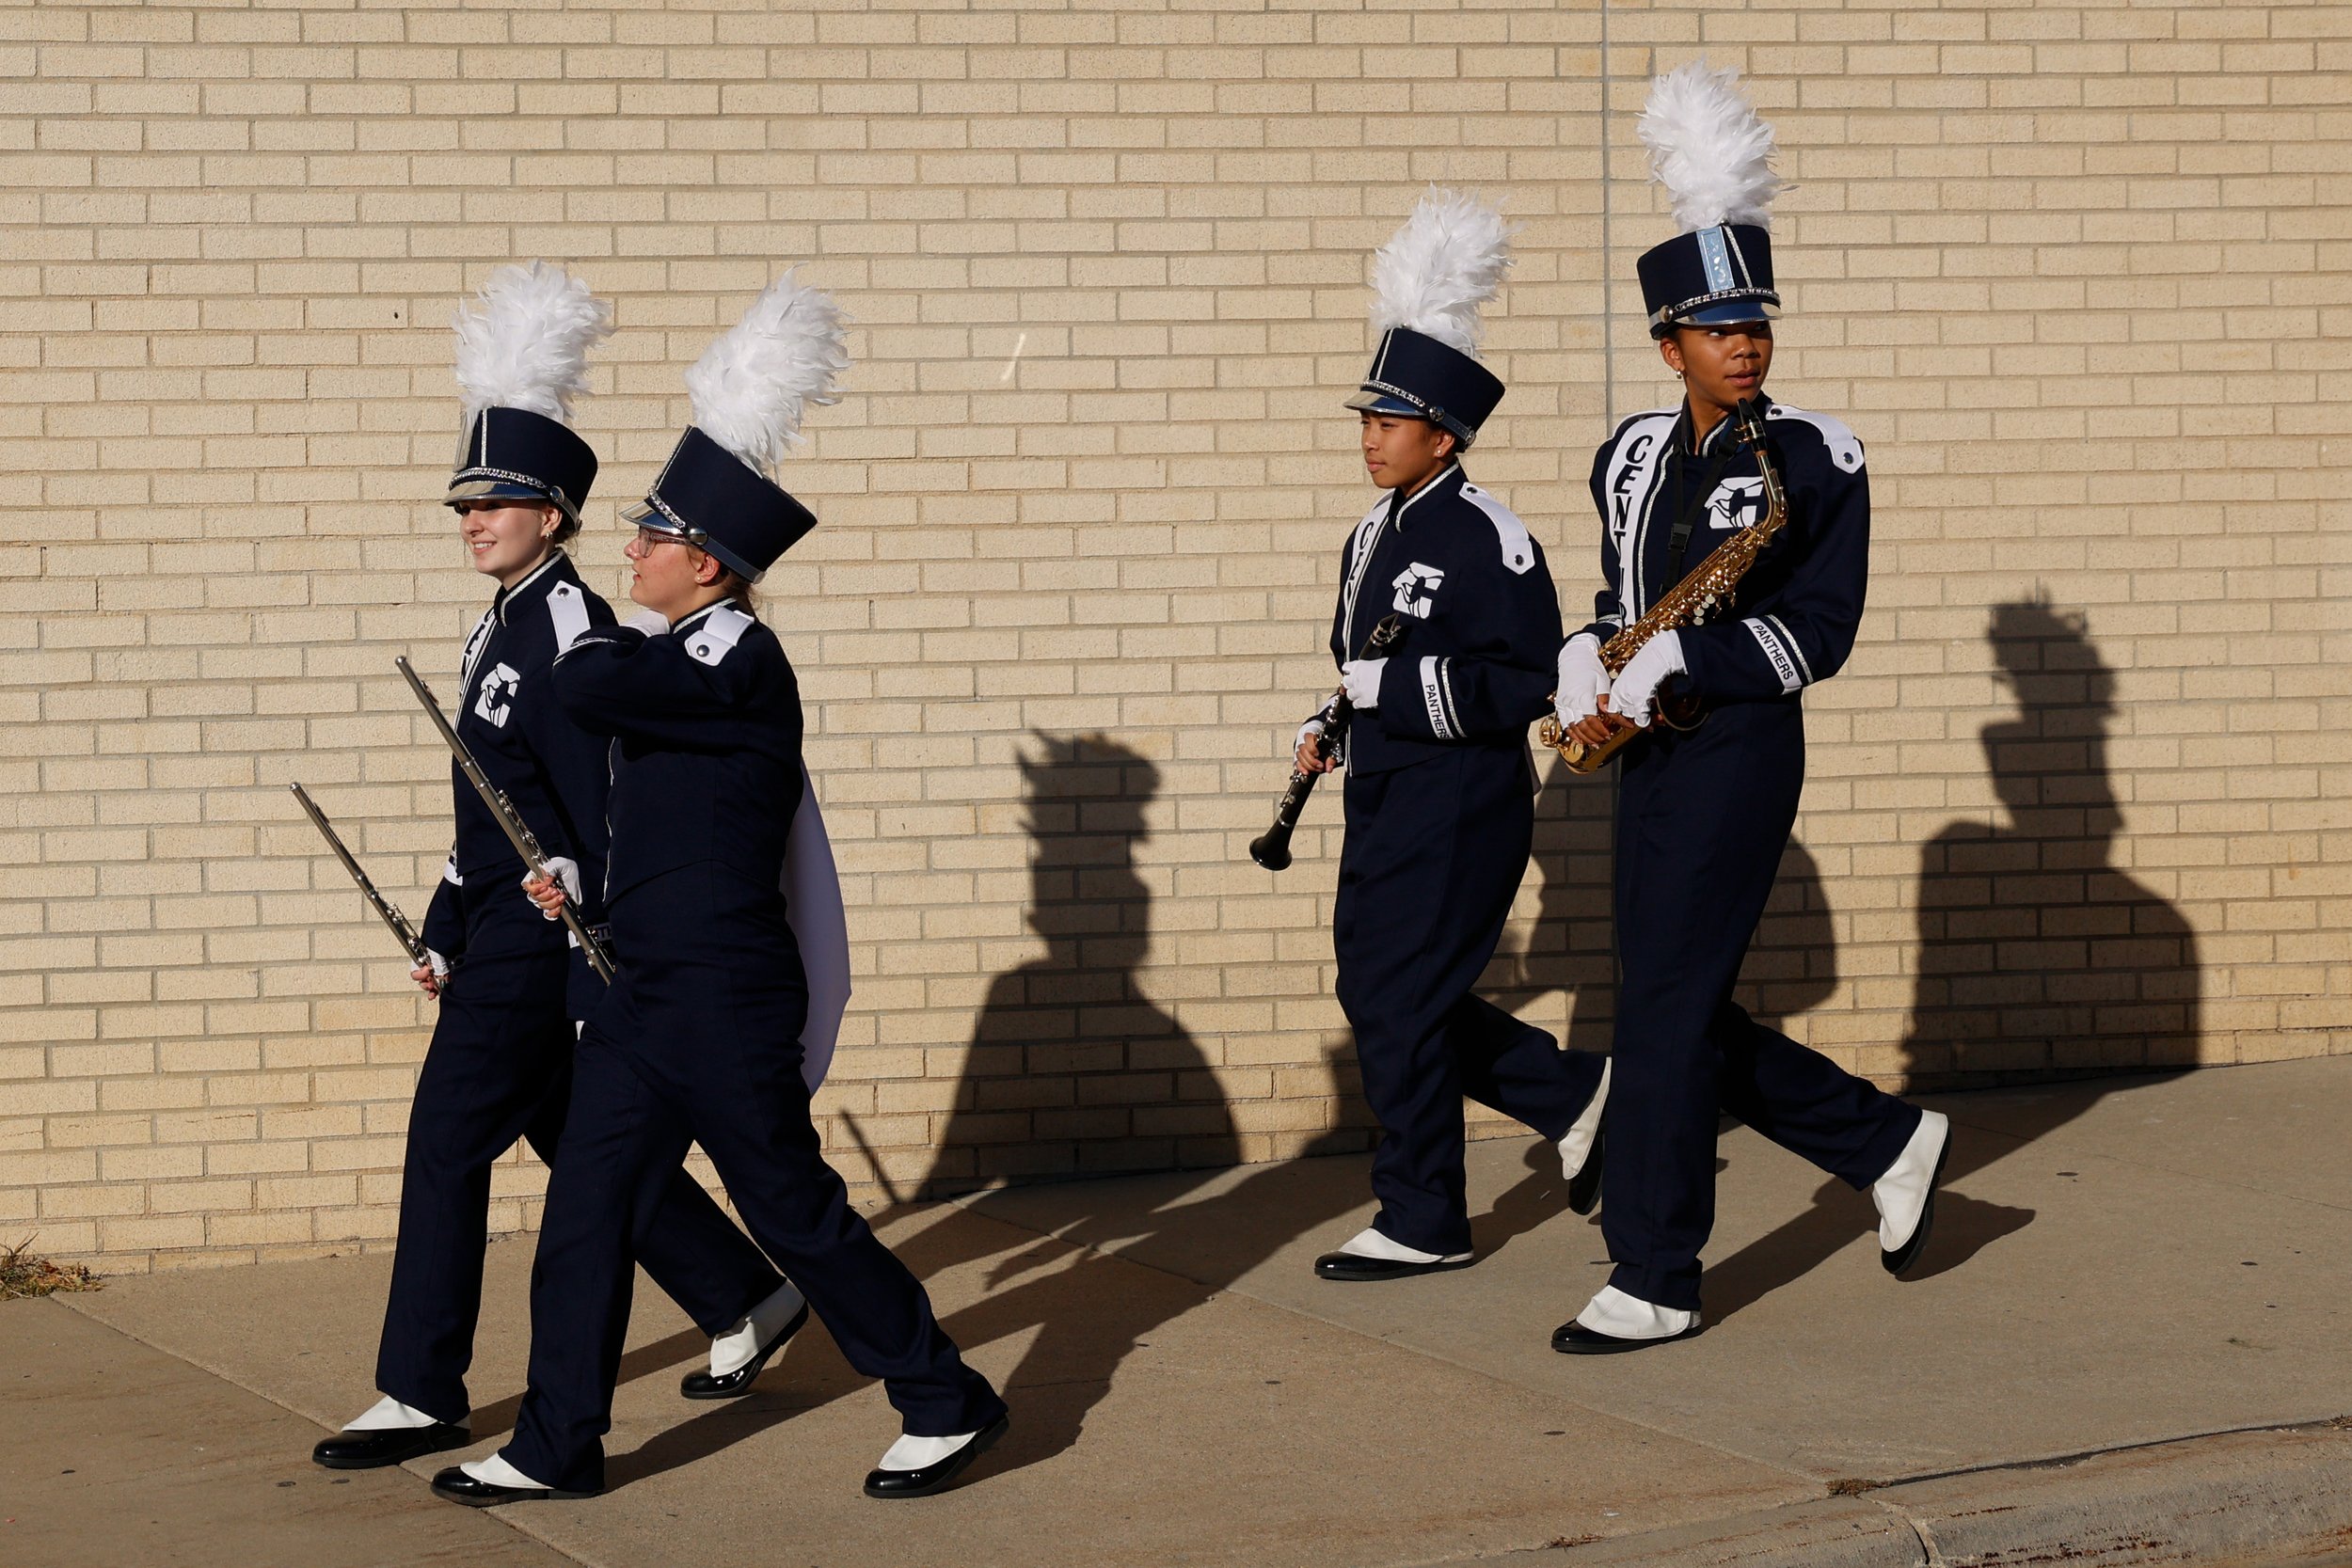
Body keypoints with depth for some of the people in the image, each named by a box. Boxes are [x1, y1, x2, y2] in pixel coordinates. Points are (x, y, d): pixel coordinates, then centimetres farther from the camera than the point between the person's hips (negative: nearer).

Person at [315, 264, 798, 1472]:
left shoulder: (571, 632, -16)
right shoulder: (504, 625, 13)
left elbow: (604, 815, -19)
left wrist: (598, 984, -20)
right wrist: (442, 930, 21)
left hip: (542, 938, -10)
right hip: (499, 933, 10)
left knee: (447, 1145, -8)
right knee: (577, 1136, 17)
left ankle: (423, 1397, -1)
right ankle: (744, 1300, 29)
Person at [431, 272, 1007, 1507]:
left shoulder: (737, 666, -19)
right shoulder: (685, 657, 11)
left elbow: (584, 688, -29)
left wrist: (624, 630, -8)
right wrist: (585, 878, 9)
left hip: (724, 999, -9)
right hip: (648, 990, 9)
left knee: (795, 1210, 1)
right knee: (586, 1212, 9)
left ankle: (945, 1404, 15)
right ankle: (556, 1447, 15)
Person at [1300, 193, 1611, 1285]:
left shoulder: (1488, 538, -15)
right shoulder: (1374, 535, 12)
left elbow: (1525, 683, -20)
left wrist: (1397, 687, -24)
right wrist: (1329, 726, 5)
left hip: (1461, 807, -9)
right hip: (1385, 804, 9)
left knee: (1399, 1001, -5)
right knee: (1377, 989, 13)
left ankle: (1422, 1223, 7)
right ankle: (1576, 1095, 26)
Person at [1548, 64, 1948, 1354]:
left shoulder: (1815, 460, -7)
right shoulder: (1631, 459, 10)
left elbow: (1818, 632, -12)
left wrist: (1670, 662, -19)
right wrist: (1587, 665, -2)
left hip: (1741, 754, -7)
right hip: (1650, 761, 7)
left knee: (1665, 1009, -8)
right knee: (1675, 1011, 10)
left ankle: (1655, 1280, -1)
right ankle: (1890, 1143, 28)